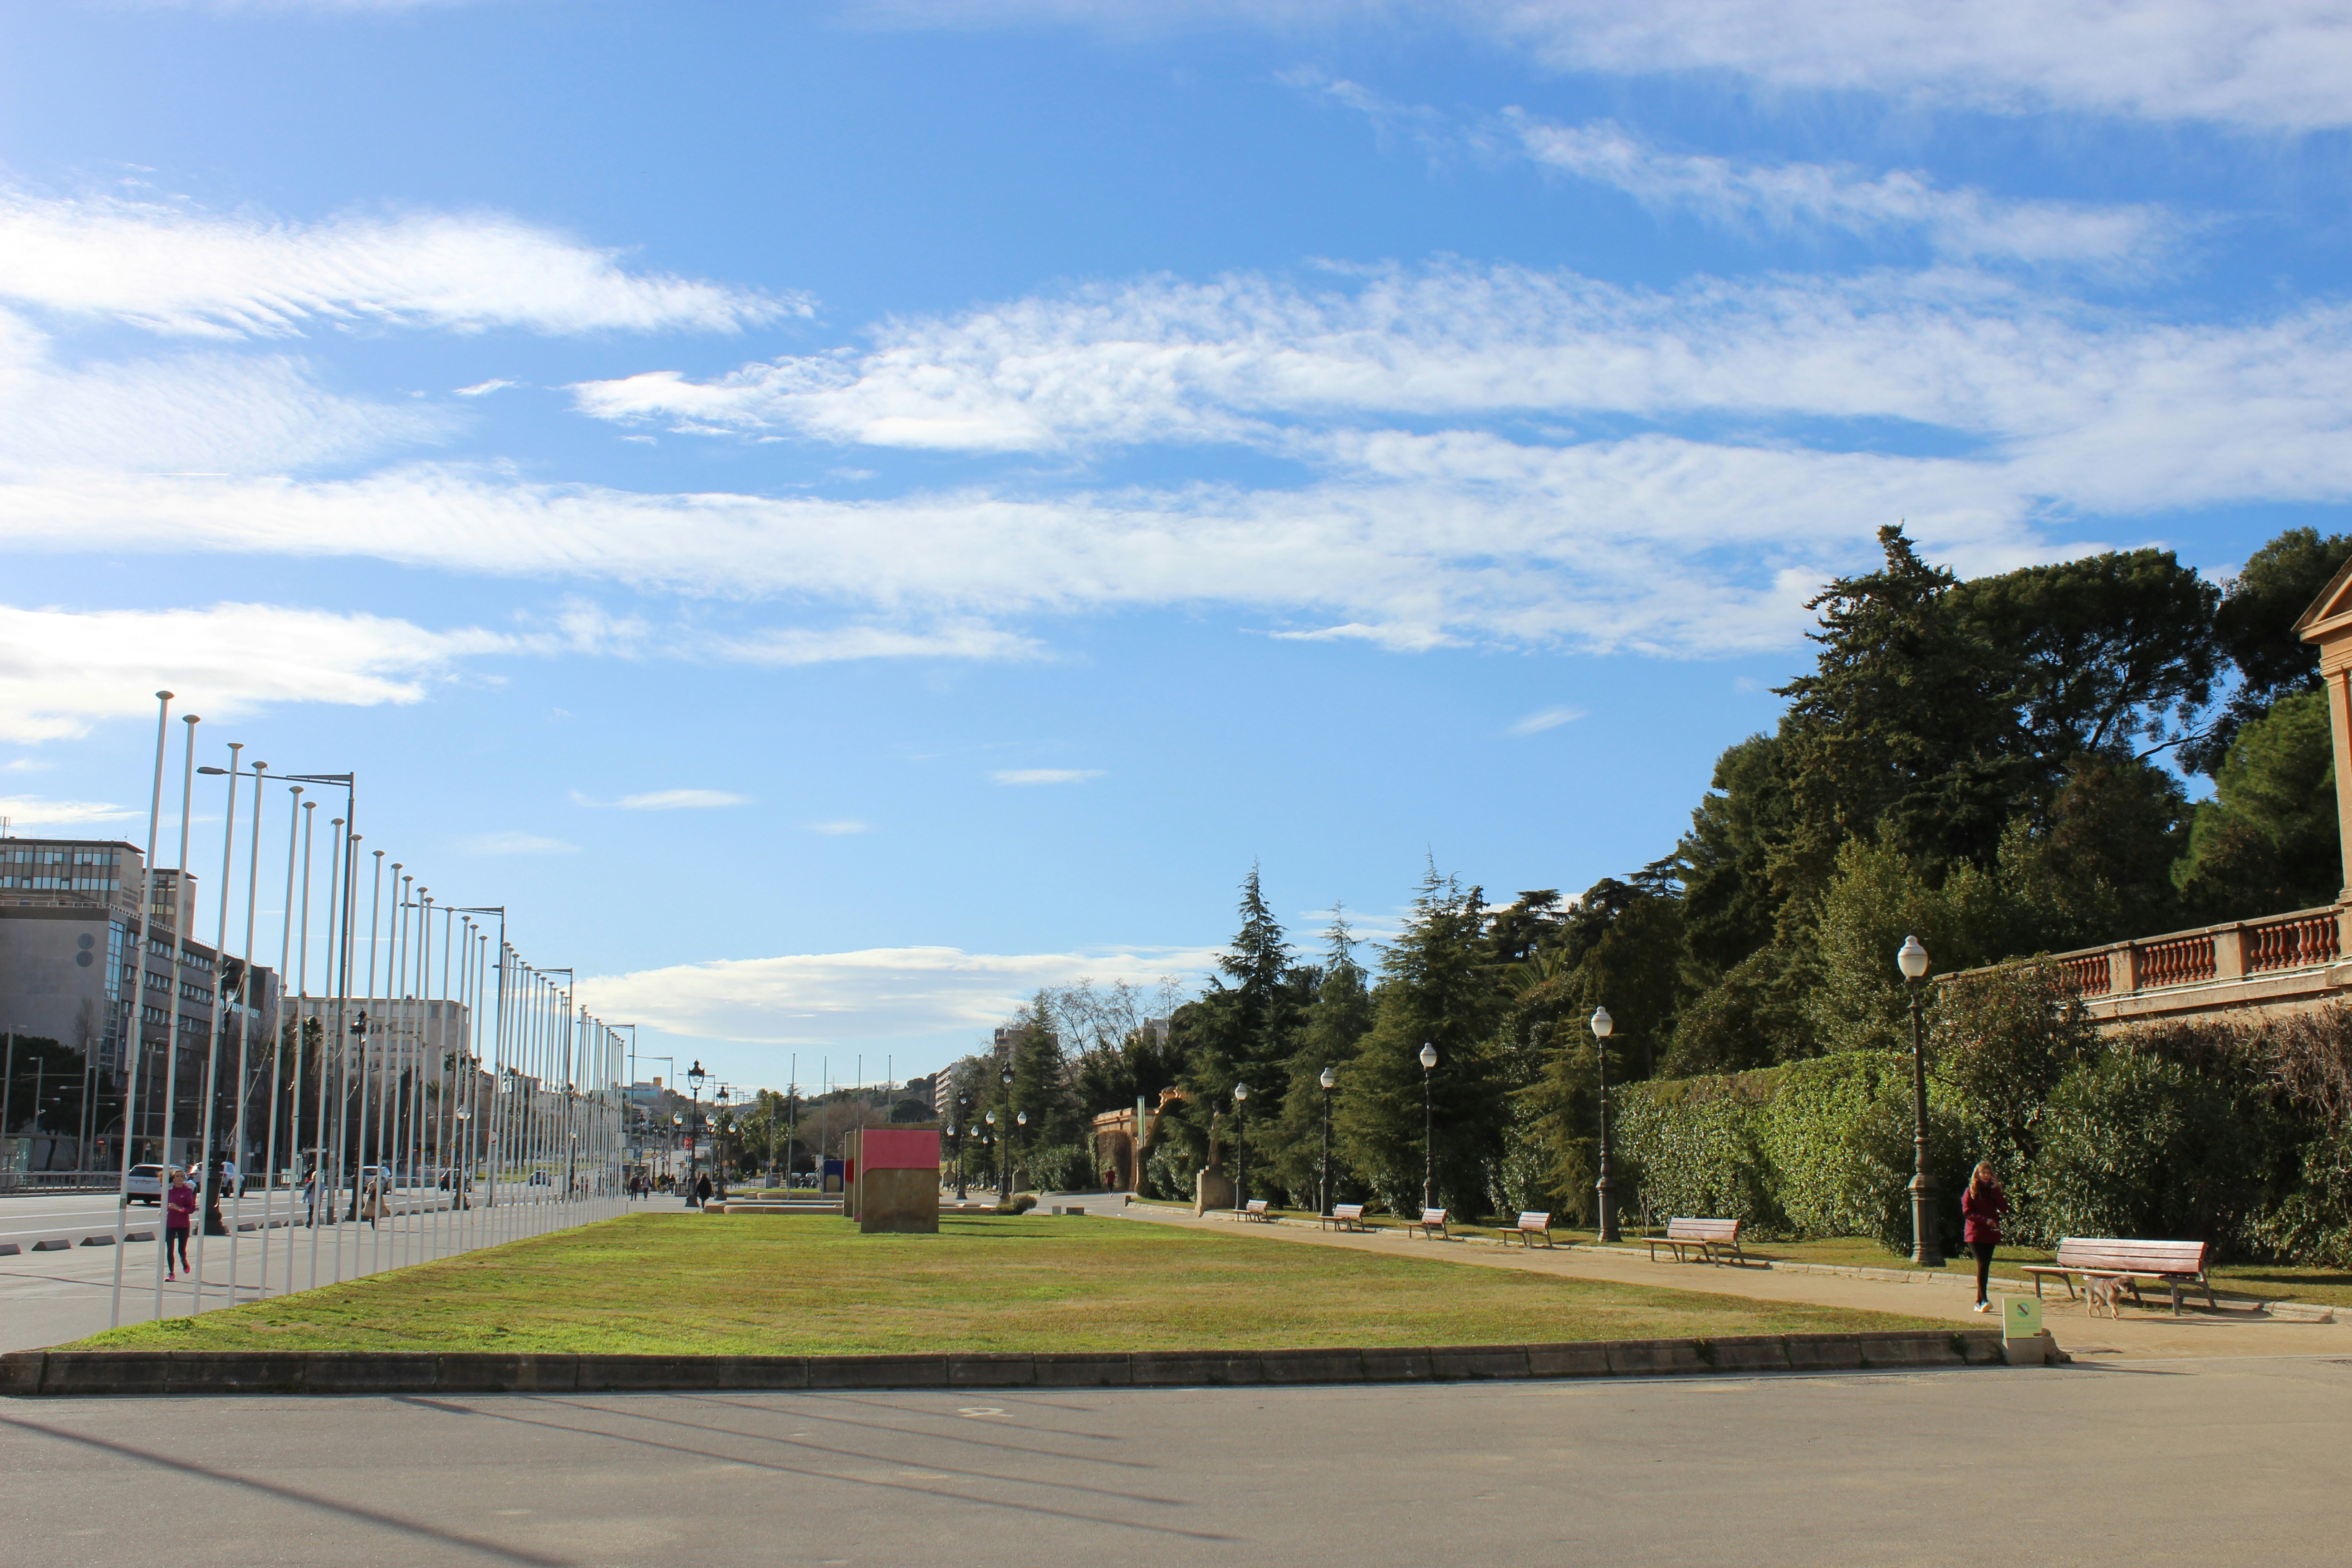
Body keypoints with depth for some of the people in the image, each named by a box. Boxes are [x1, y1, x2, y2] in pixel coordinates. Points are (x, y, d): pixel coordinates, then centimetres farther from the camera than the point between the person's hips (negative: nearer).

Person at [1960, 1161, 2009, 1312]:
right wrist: (1985, 1220, -16)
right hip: (1975, 1234, -4)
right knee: (1983, 1264, -17)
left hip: (1991, 1234, 4)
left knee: (1985, 1266, 5)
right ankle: (1983, 1300, -20)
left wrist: (1996, 1189, -7)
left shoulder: (1994, 1191, 12)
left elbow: (2004, 1209, -1)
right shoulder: (1971, 1191, 2)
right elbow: (1967, 1212, -5)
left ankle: (1979, 1302, 11)